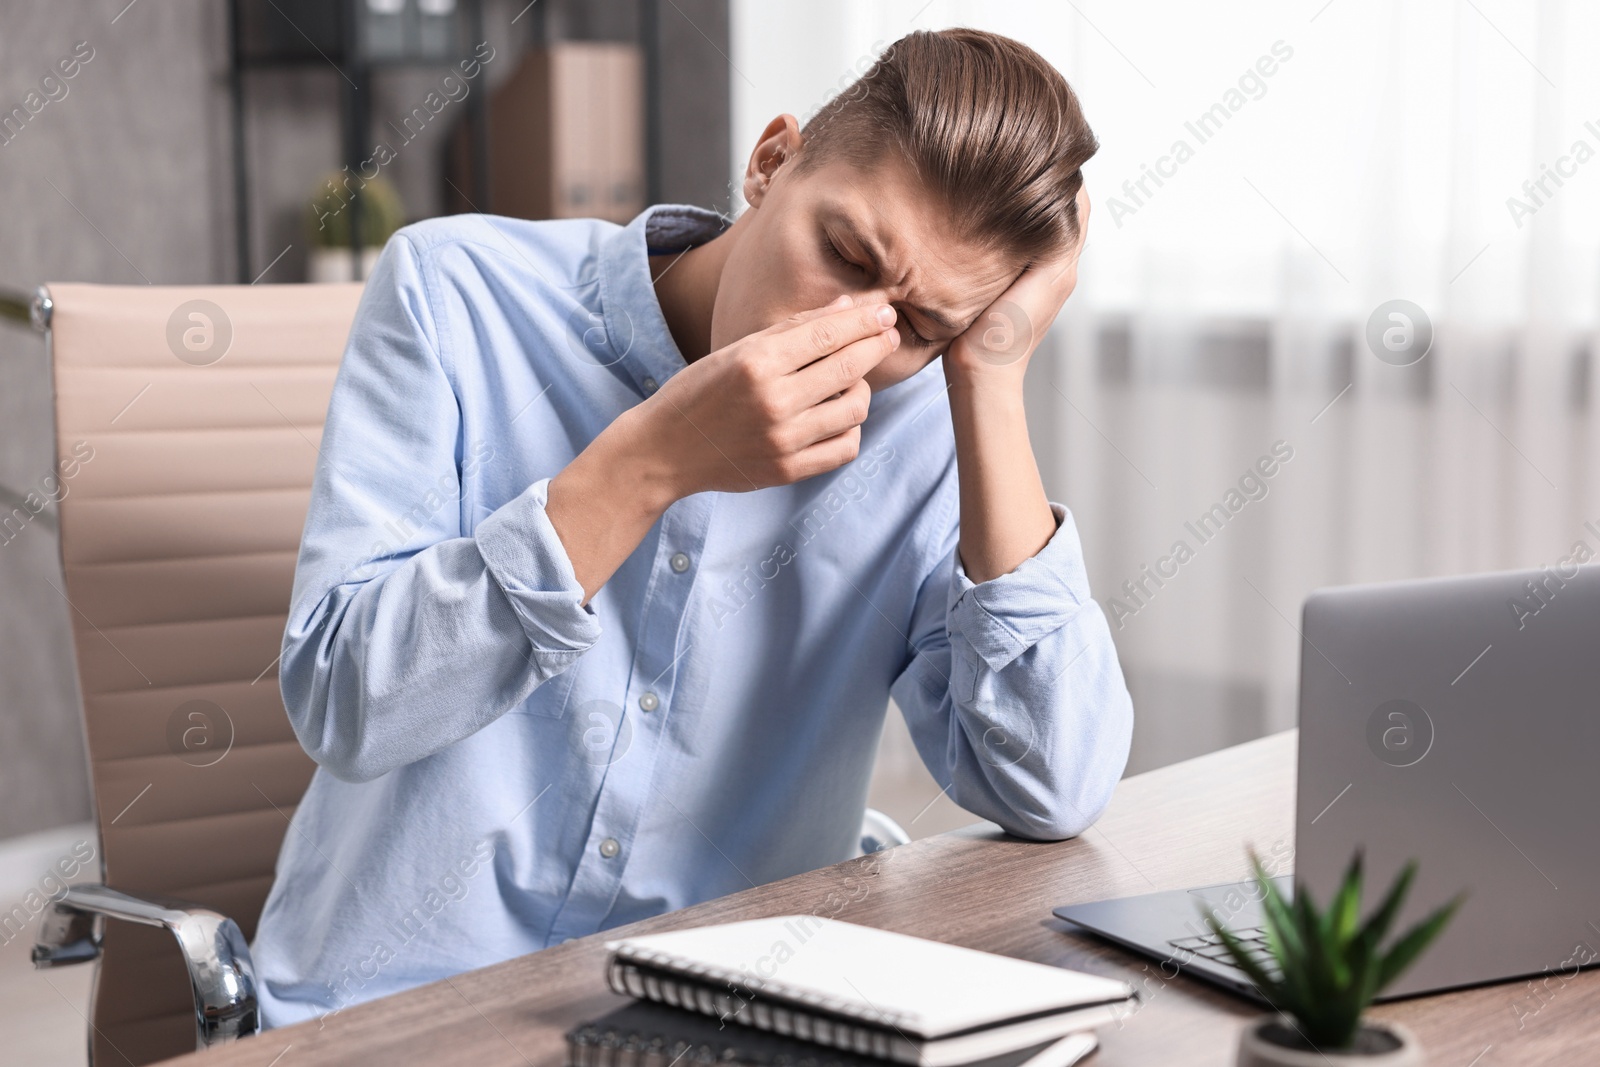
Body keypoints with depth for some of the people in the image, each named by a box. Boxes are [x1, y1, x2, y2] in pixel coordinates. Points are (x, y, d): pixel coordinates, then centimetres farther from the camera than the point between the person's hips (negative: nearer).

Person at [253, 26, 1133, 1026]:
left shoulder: (930, 430, -2)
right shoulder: (458, 293, -6)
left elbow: (1053, 796, -13)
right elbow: (343, 705, -15)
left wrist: (993, 383, -15)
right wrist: (653, 460, -24)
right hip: (393, 1014, 0)